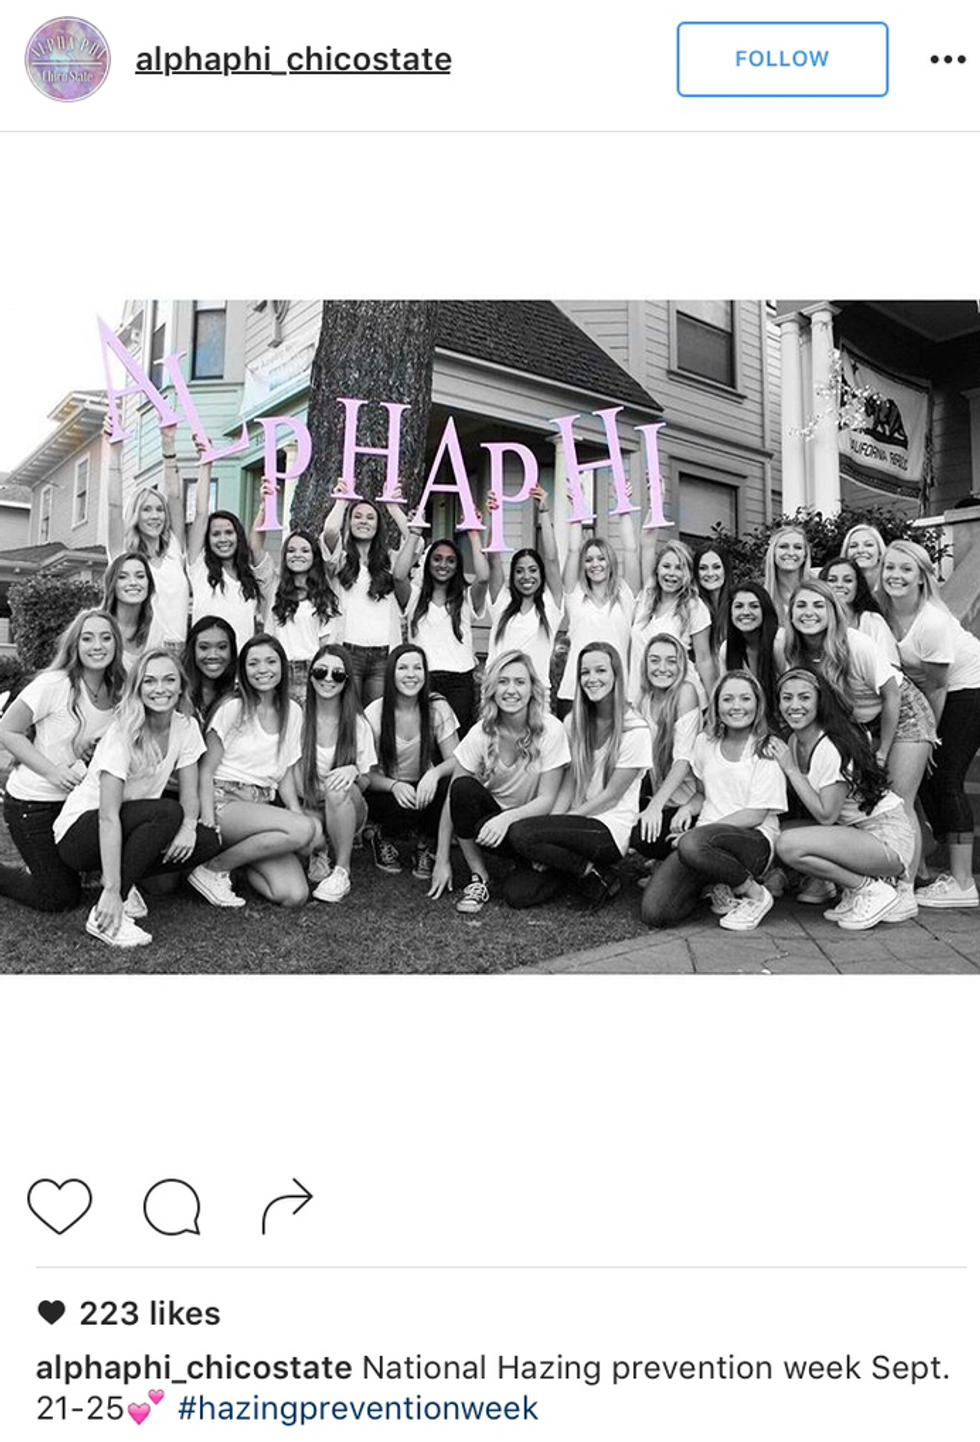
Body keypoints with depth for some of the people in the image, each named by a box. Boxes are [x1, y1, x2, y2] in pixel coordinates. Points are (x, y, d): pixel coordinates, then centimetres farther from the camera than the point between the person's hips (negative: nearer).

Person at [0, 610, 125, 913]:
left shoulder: (118, 693, 0)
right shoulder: (54, 685, -18)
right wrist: (52, 770, -22)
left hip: (77, 800, 6)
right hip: (32, 804, -6)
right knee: (60, 899, -3)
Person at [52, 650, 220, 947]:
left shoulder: (186, 727, -5)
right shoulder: (123, 734, -23)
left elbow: (190, 795, -5)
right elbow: (108, 816, -29)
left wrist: (188, 827, -29)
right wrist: (111, 890, -34)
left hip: (137, 825, 6)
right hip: (78, 833, -6)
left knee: (207, 841, -17)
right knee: (168, 812, -32)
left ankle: (126, 881, 0)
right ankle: (105, 916, -26)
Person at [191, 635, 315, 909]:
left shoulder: (292, 713, 11)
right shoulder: (232, 709, -4)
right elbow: (206, 771, -4)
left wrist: (298, 813, -2)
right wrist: (208, 825, -17)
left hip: (262, 808, 5)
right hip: (224, 801, -5)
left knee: (294, 895, -16)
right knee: (304, 829, -30)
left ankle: (237, 855, 11)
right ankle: (213, 868, -13)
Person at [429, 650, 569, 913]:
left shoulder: (550, 730, -17)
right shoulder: (482, 733, -12)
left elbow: (546, 800, -15)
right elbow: (453, 797, -11)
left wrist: (507, 817, -34)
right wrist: (441, 861, -14)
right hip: (490, 813, 3)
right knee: (463, 787, -30)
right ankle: (478, 879, -15)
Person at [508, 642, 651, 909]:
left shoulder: (635, 730, -9)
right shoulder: (575, 722, 10)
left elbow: (610, 797, -9)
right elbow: (568, 786, 5)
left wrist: (555, 824, -12)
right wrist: (550, 827, -11)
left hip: (611, 830, -6)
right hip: (576, 824, 6)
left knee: (521, 833, -27)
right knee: (516, 892, -14)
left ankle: (595, 874, -7)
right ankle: (584, 868, 9)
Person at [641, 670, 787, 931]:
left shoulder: (768, 750, -3)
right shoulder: (705, 742, 12)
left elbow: (755, 815, -9)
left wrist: (698, 829, -15)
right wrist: (688, 808, -1)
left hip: (755, 840, -4)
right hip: (707, 838, 4)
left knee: (692, 844, -40)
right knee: (654, 912, -20)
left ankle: (755, 894, -12)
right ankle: (721, 886, 8)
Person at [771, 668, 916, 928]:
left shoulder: (833, 748, -20)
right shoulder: (795, 741, 4)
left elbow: (825, 815, -22)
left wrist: (791, 769, -19)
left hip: (888, 838, -8)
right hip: (855, 832, 8)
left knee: (789, 845, -26)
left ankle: (872, 892, -11)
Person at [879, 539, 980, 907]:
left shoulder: (933, 622, -28)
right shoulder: (883, 612, -9)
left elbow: (937, 686, -19)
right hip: (921, 689, 7)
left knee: (946, 777, -11)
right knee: (925, 776, 3)